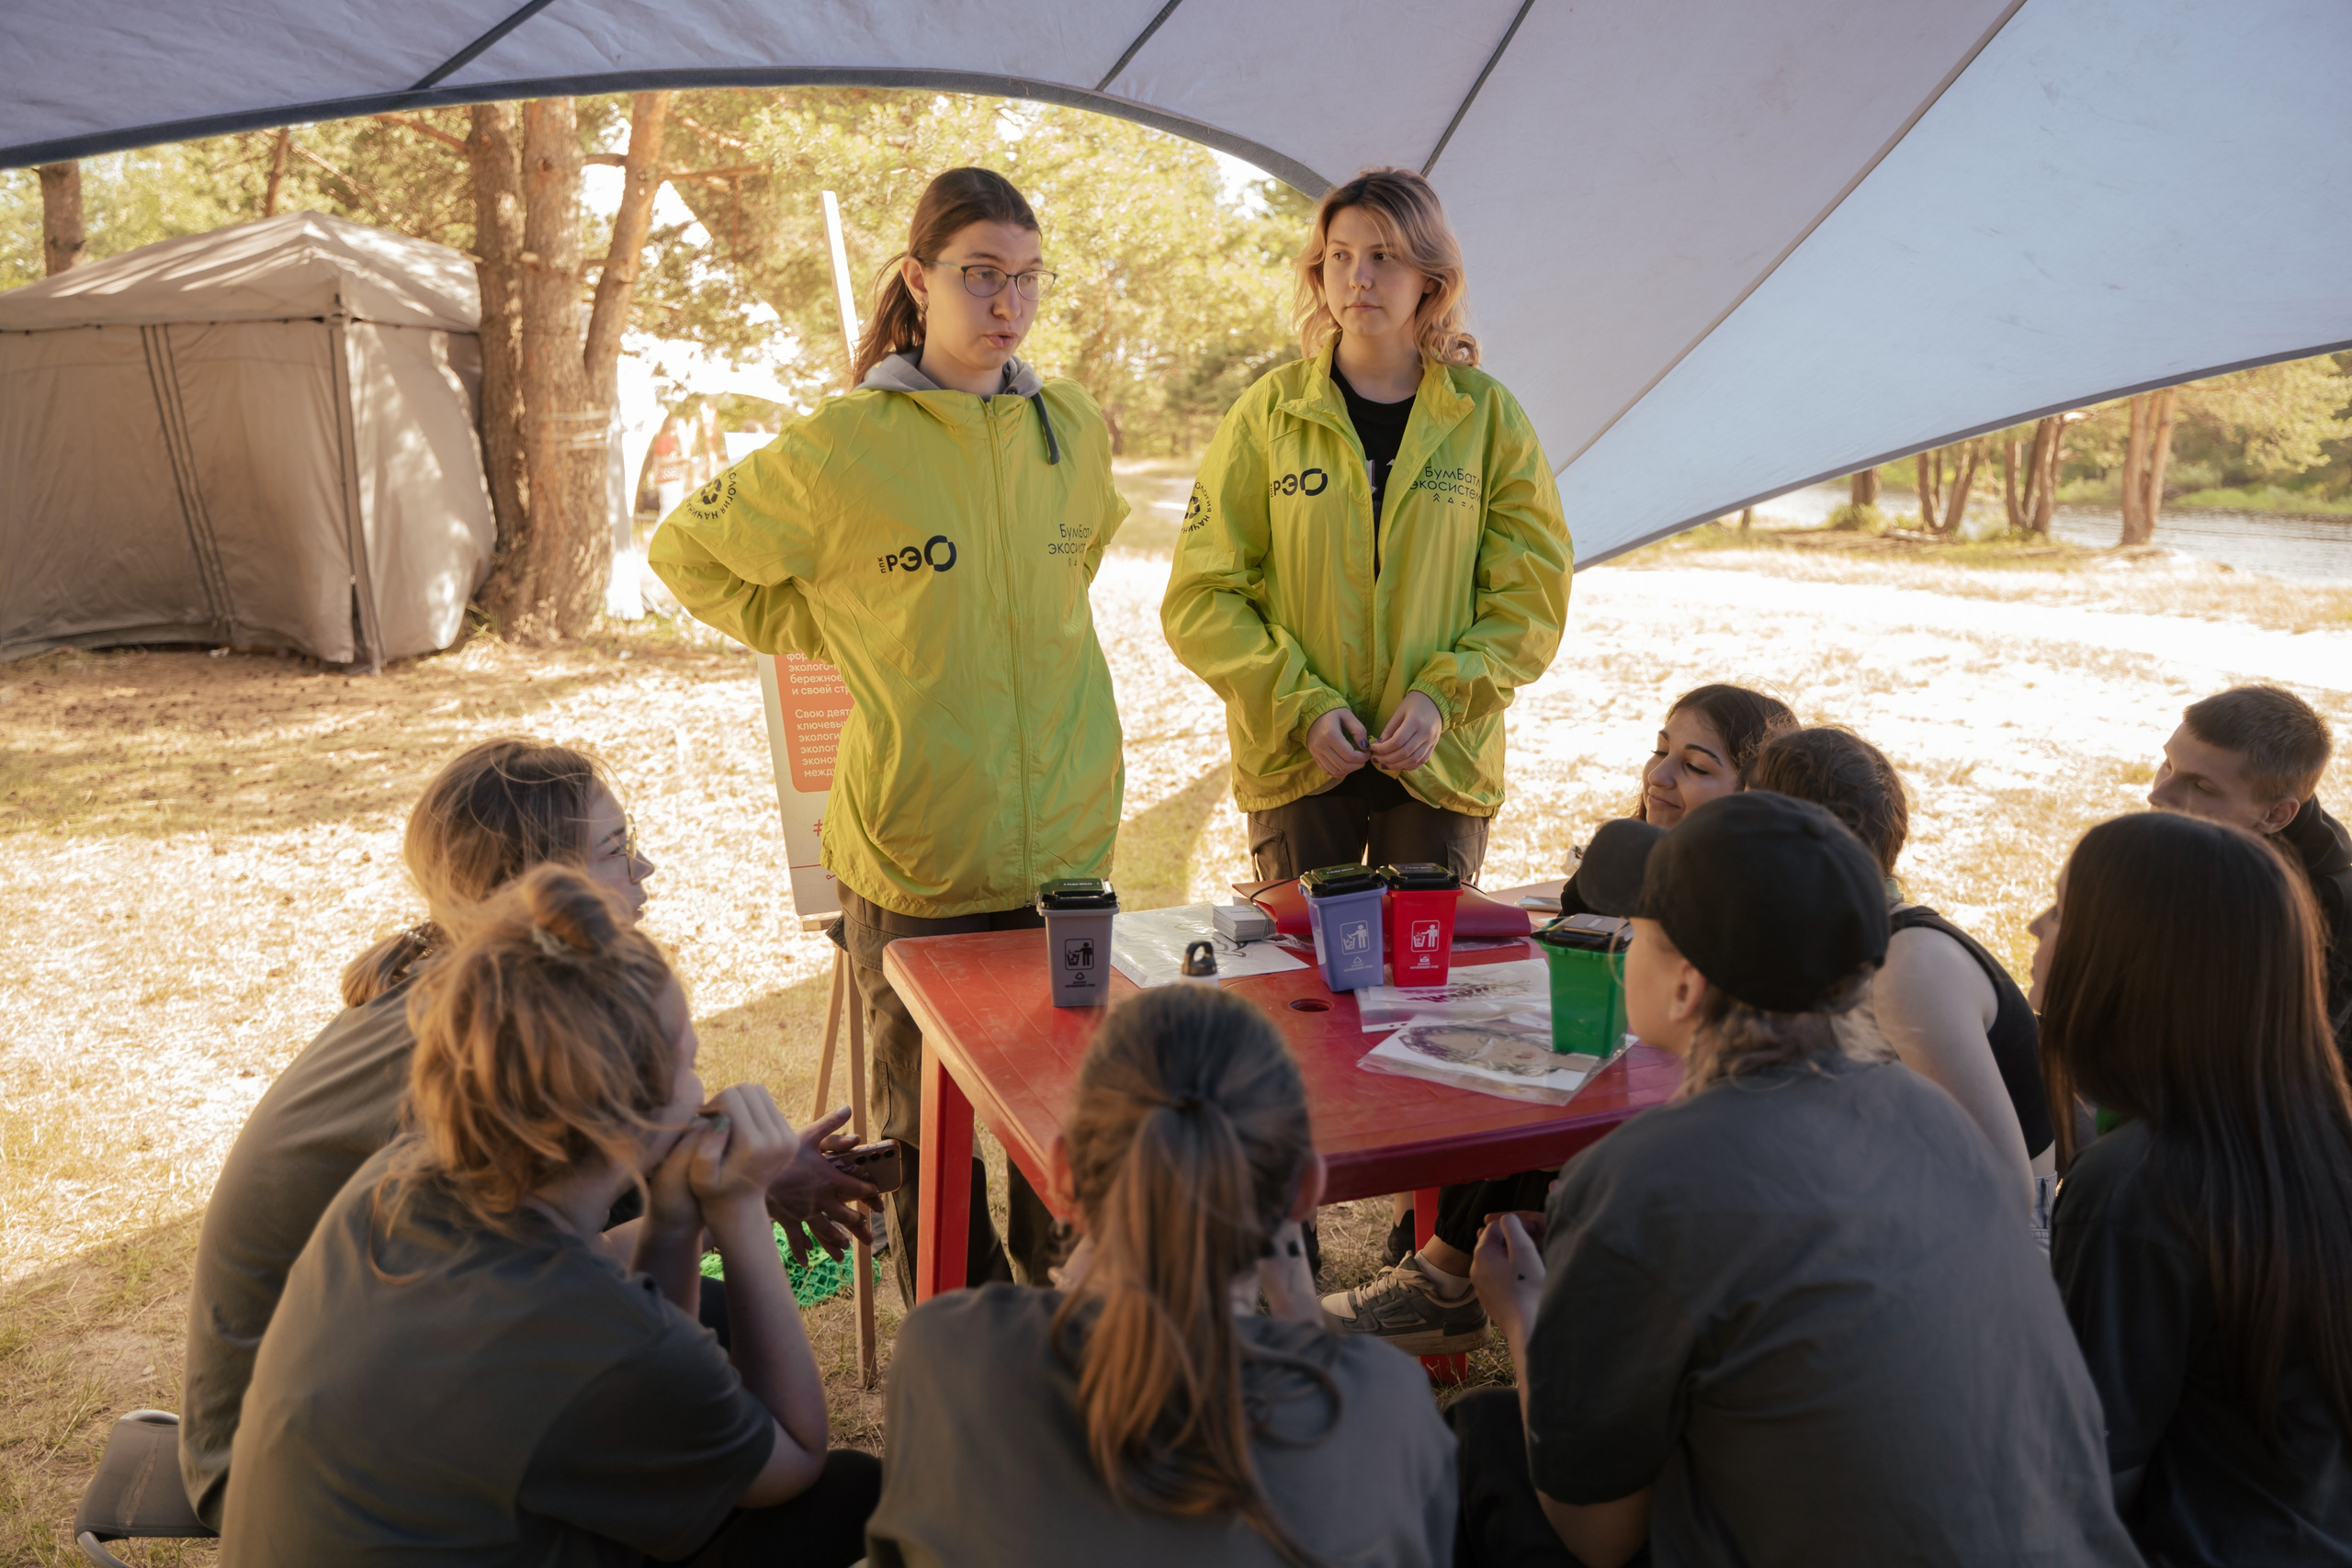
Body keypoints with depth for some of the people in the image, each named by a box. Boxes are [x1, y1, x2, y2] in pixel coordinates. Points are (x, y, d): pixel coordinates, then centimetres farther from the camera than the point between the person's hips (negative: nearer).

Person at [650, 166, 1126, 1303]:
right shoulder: (842, 446, -11)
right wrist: (828, 635, 0)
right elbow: (685, 550, 3)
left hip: (1067, 845, 4)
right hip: (913, 859, -4)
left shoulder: (1075, 429, 3)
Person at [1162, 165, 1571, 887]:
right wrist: (1300, 705, -12)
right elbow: (1202, 597, -1)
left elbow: (1531, 594, 3)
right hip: (1294, 759, 0)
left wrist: (1443, 696, -11)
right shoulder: (1269, 412, 0)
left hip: (1442, 762, 1)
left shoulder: (1488, 414, 2)